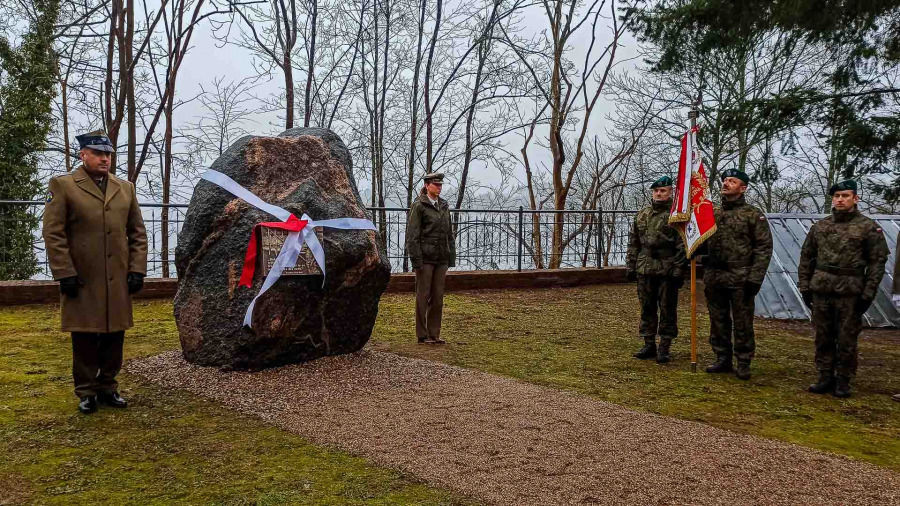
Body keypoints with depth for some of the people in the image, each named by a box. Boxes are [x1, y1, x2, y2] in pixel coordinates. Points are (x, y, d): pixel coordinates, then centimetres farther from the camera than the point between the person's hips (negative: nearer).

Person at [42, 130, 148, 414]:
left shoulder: (126, 188, 13)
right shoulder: (62, 186, 0)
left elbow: (138, 233, 12)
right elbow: (52, 233, -5)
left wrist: (137, 270, 4)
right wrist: (65, 273, -10)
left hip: (118, 282, 4)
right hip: (82, 281, -4)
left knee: (114, 337, 9)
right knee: (85, 340, 4)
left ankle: (107, 387, 23)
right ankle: (86, 393, 17)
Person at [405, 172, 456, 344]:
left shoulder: (444, 206, 13)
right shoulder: (418, 206, -6)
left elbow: (449, 233, 17)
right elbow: (412, 235, -10)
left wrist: (451, 258, 11)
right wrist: (416, 260, -15)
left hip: (441, 259, 6)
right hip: (426, 258, -6)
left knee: (438, 297, 9)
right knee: (423, 296, 2)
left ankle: (434, 333, 18)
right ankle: (422, 334, 11)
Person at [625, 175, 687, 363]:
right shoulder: (642, 214, 13)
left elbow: (682, 246, -9)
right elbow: (633, 243, 16)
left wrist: (678, 269, -14)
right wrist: (630, 266, 11)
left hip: (667, 271, -5)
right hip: (644, 270, 5)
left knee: (667, 310, 3)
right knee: (647, 309, 10)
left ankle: (664, 348, 11)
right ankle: (649, 345, 20)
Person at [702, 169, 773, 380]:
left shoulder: (754, 215, -2)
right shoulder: (712, 212, 12)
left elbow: (764, 248, -7)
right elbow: (701, 241, 20)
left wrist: (755, 279, -13)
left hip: (740, 279, -5)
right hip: (714, 278, 5)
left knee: (742, 323, 2)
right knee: (718, 321, 12)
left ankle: (743, 363, 14)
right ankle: (723, 359, 24)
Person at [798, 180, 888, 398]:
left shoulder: (869, 228, -1)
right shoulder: (819, 226, 9)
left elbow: (877, 262, -3)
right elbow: (806, 257, 12)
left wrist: (868, 293, -8)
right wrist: (804, 286, 6)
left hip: (850, 293, -3)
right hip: (820, 291, 3)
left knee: (846, 339, 3)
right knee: (823, 337, 9)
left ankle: (843, 381, 14)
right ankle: (825, 377, 19)